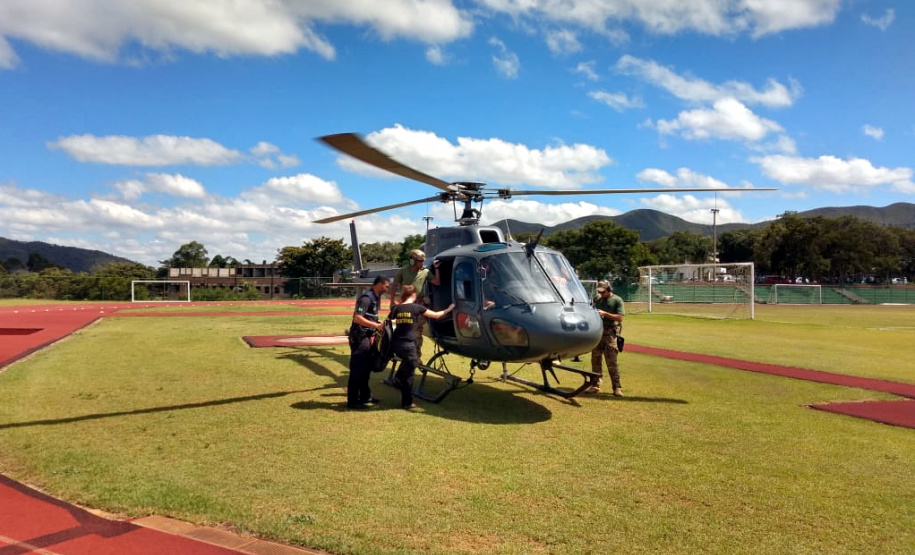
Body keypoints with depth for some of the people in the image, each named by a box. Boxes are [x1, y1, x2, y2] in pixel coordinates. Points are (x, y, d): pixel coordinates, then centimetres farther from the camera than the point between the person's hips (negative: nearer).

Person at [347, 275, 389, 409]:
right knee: (357, 369, -5)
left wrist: (379, 322, 7)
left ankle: (365, 396, 27)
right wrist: (376, 325, -25)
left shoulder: (376, 298, 11)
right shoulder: (366, 298, -18)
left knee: (366, 368, 16)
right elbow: (357, 318, -26)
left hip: (367, 336, 10)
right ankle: (352, 401, 1)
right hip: (359, 337, -10)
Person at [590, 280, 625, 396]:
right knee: (595, 360, 8)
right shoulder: (597, 299, 15)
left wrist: (605, 313, -17)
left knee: (612, 362, -7)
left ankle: (617, 387, -3)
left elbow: (620, 317, -9)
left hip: (610, 333, -5)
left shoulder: (617, 300, -2)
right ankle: (595, 385, 16)